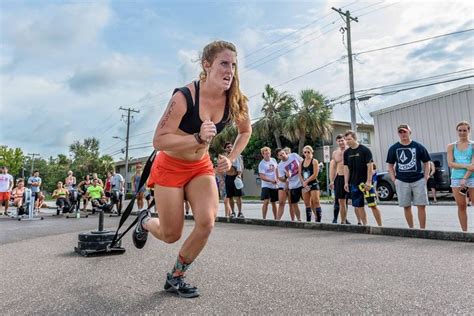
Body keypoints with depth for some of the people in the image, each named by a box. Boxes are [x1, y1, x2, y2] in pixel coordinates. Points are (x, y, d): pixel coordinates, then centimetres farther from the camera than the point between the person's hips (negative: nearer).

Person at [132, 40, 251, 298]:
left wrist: (231, 159, -3)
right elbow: (158, 141, -27)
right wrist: (198, 138, -38)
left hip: (202, 167, 4)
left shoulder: (235, 101, -11)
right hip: (170, 167, -4)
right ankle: (145, 222, 43)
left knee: (207, 222, -17)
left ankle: (175, 277, 11)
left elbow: (246, 131, 9)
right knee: (171, 235, 4)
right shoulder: (184, 96, -26)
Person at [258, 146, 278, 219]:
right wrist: (271, 180, -25)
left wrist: (277, 179, 8)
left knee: (274, 203, 13)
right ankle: (264, 218, -8)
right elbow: (262, 176, -16)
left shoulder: (273, 160, 6)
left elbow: (277, 169, 19)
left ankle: (275, 218, 25)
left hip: (274, 186, 5)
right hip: (266, 186, -5)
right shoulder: (261, 164, -10)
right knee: (266, 202, -16)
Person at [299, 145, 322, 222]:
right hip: (305, 185, 5)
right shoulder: (301, 162, 11)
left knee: (316, 202, -9)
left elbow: (315, 174, -12)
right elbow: (300, 174, 8)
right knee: (307, 204, 8)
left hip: (313, 184, -5)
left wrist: (306, 181, -12)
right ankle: (308, 221, 15)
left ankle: (318, 220, -5)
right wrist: (303, 182, -7)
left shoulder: (314, 161, -4)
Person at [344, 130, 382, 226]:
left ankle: (380, 225, 7)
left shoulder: (365, 150, -7)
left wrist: (368, 181, -16)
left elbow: (370, 166, -9)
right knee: (359, 206, 8)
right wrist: (346, 182, 4)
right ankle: (364, 225, 18)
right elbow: (346, 168, 10)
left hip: (365, 182, -5)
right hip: (354, 183, 5)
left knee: (373, 205, -3)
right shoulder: (346, 152, 7)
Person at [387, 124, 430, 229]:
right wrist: (394, 179, 1)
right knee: (406, 207, 7)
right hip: (402, 181, 1)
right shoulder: (393, 148, 4)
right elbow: (390, 165, 10)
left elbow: (426, 162, 9)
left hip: (418, 180, -1)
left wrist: (425, 177, 0)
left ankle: (422, 229, 9)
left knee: (421, 206, 0)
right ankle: (411, 229, 20)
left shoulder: (418, 147, 2)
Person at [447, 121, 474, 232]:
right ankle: (464, 231, 14)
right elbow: (450, 164, 0)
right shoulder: (451, 146, 9)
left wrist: (465, 179, -16)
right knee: (461, 206, 7)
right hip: (456, 179, 2)